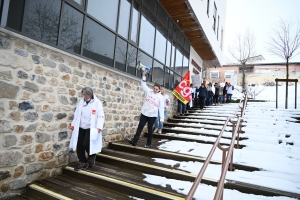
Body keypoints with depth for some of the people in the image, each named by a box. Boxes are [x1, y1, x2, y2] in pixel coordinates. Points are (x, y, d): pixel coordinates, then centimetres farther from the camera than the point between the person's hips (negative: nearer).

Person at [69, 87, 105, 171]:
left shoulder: (97, 103, -8)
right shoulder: (81, 102, 6)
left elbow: (100, 116, -11)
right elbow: (77, 114, 13)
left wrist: (99, 126, -20)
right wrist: (73, 124, 10)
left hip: (91, 128, -5)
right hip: (81, 127, 5)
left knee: (86, 144, -12)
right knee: (79, 145, 4)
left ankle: (92, 156, 19)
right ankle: (83, 162, 20)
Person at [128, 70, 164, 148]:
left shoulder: (160, 97, -4)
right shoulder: (149, 92, 3)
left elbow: (161, 108, -5)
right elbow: (143, 84, 6)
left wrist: (162, 118, -9)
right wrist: (144, 75, -5)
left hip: (152, 115, -2)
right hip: (144, 113, 3)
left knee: (150, 129, 6)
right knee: (140, 127, 1)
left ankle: (149, 144, 18)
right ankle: (134, 141, 2)